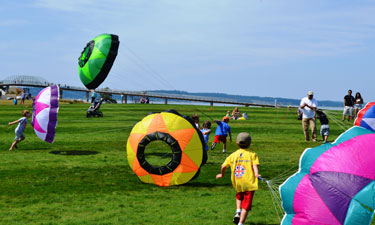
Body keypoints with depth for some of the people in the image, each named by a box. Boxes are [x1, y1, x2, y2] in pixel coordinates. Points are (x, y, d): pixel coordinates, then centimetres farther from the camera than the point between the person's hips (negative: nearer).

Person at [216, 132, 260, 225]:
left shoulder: (233, 155, 9)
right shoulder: (252, 154, 3)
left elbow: (223, 166, 8)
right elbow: (255, 165, -13)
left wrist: (222, 175, 25)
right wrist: (256, 174, -24)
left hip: (237, 183, 3)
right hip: (249, 183, -3)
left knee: (239, 196, 33)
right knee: (246, 205, 2)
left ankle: (238, 211, 13)